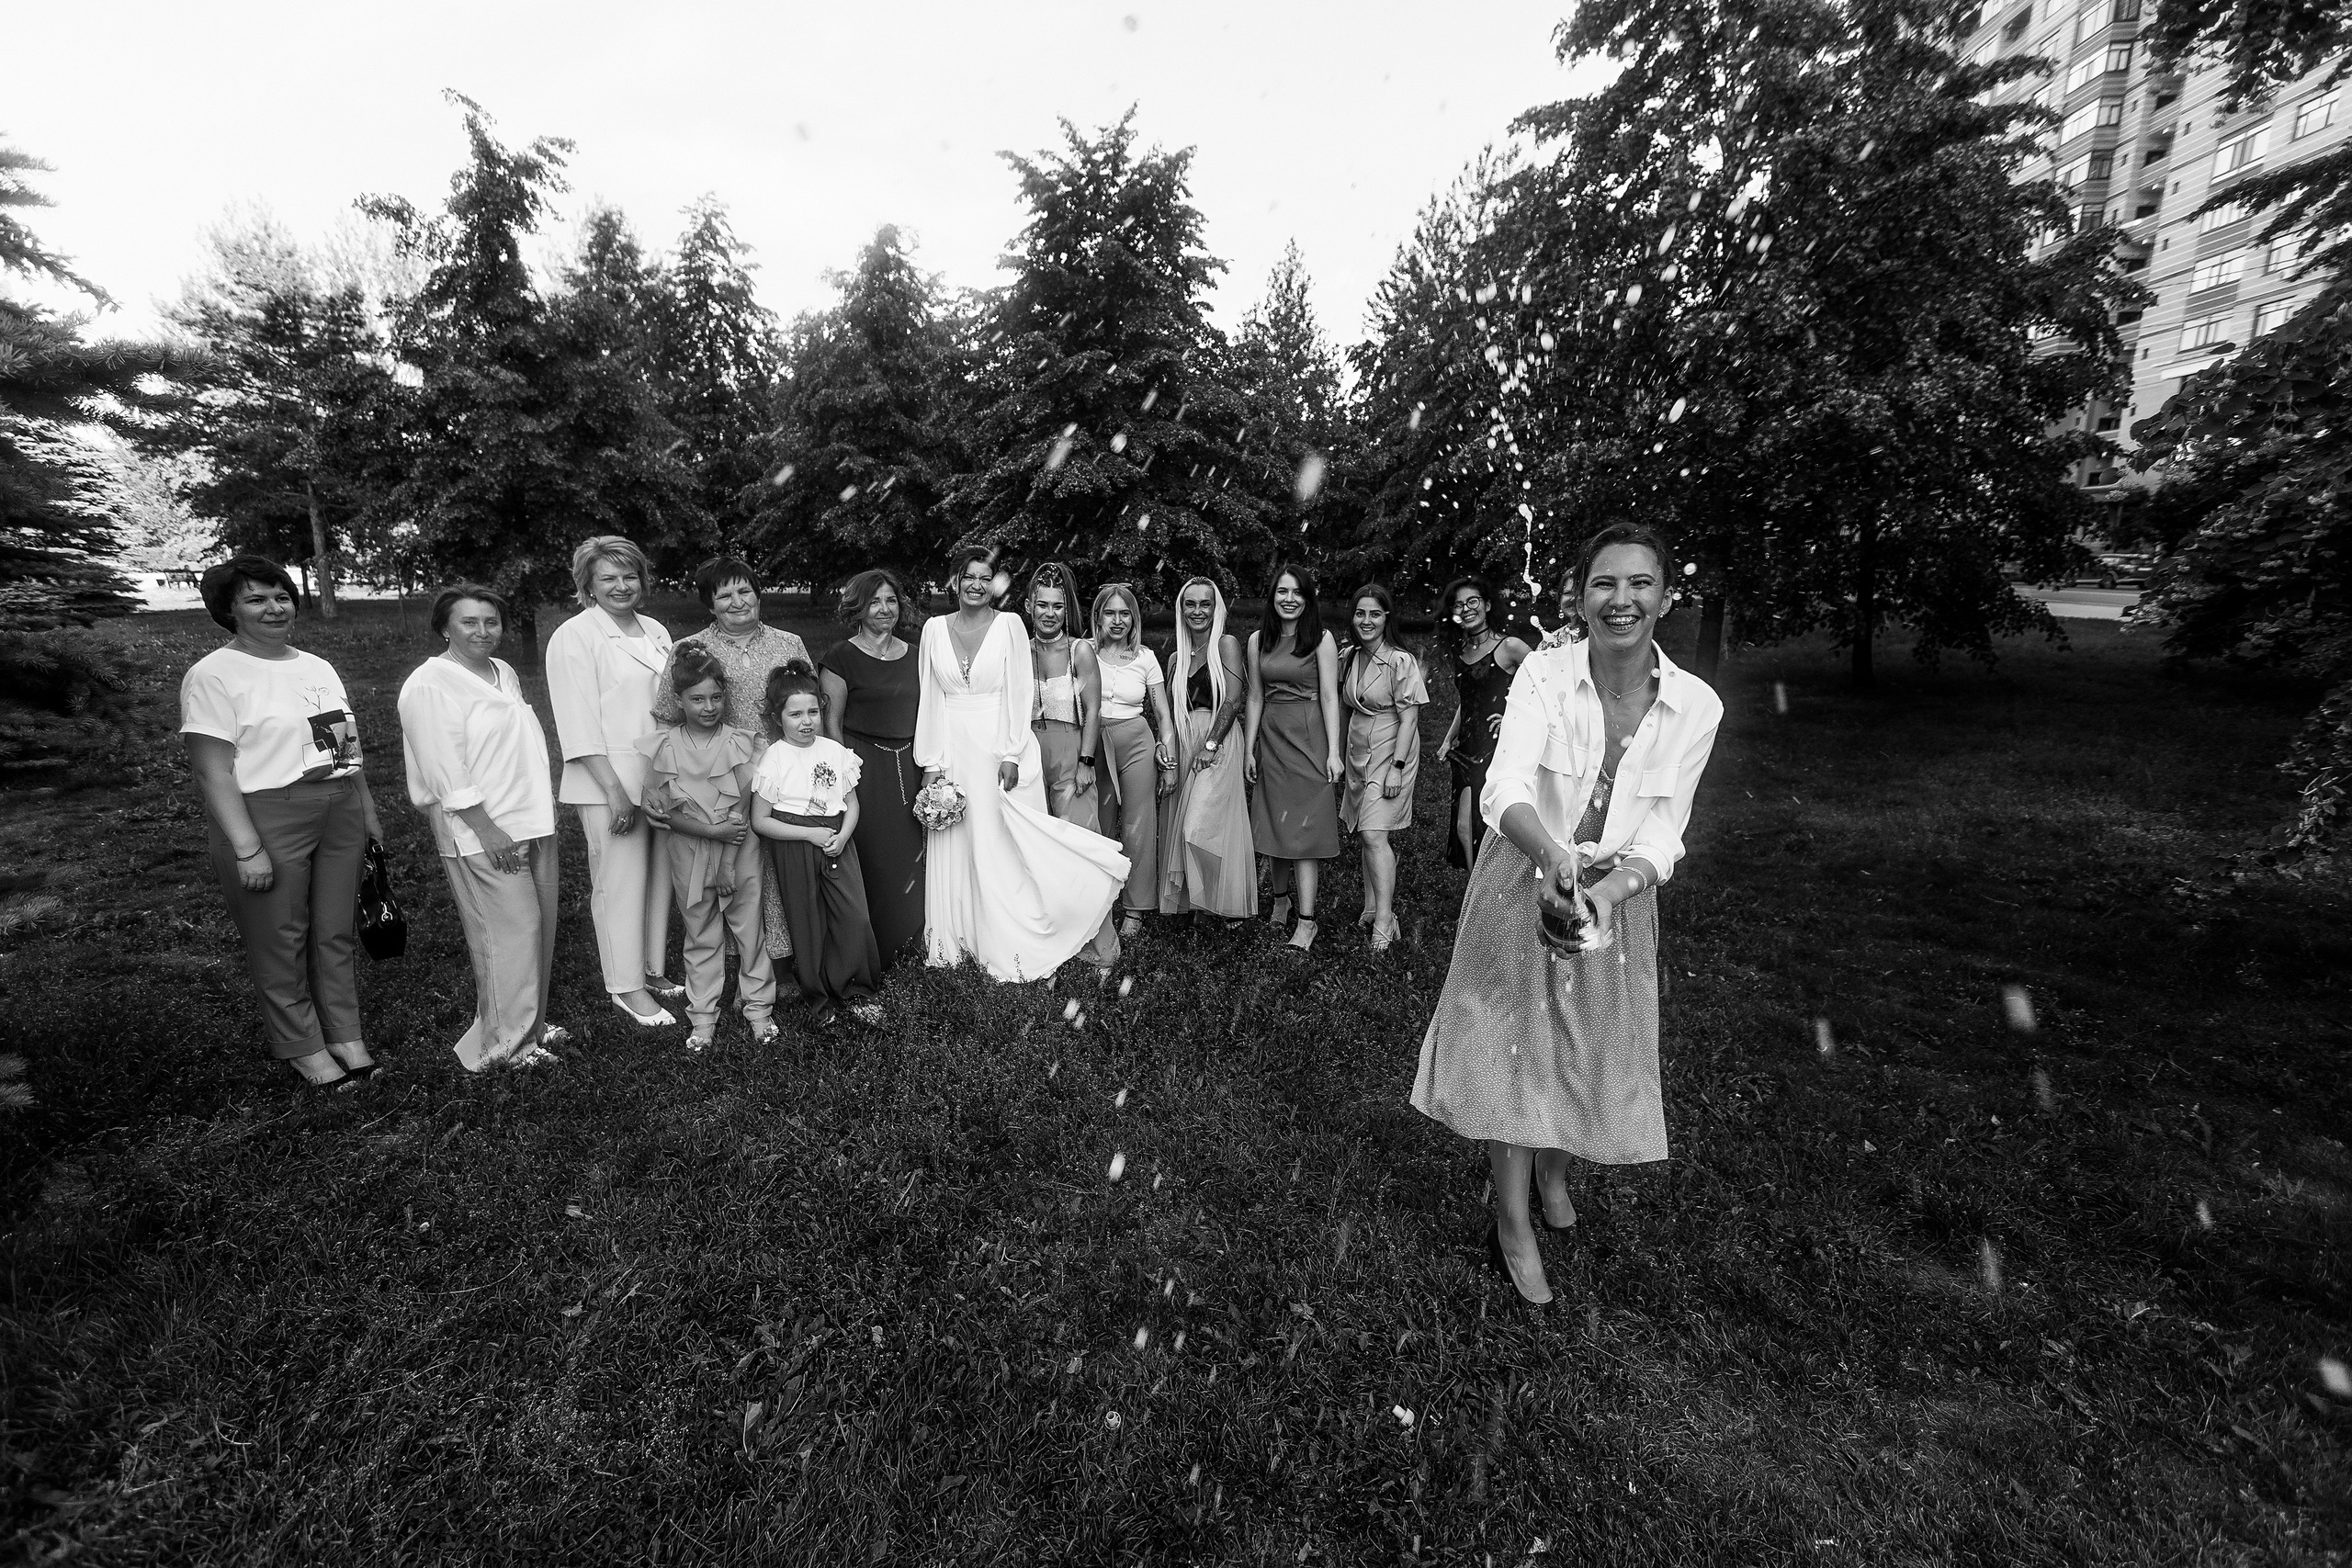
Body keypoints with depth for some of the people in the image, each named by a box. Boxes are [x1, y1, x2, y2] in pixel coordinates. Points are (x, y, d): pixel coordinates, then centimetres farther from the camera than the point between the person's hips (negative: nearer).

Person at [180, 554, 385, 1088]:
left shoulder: (318, 667, 12)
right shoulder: (214, 674, -8)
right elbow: (213, 770, -12)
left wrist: (367, 810, 15)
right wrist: (247, 848, -17)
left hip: (340, 812, 6)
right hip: (266, 817, -5)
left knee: (336, 933, 12)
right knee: (280, 942, 5)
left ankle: (345, 1035, 23)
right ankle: (302, 1047, 19)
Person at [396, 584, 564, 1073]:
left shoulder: (505, 672, 13)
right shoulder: (429, 684, -10)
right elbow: (444, 770, -15)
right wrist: (486, 829, -19)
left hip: (533, 821, 8)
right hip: (482, 831, -8)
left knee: (540, 927, 12)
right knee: (509, 932, -4)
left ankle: (531, 1022, 27)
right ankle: (505, 1041, 10)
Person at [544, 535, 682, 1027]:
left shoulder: (656, 631, 13)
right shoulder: (574, 636, -6)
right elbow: (579, 724, -12)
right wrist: (615, 790, -17)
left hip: (662, 777, 6)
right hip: (610, 781, -6)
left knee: (659, 875, 11)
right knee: (620, 882, 0)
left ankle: (652, 969, 25)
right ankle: (627, 987, 12)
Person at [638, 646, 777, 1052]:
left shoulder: (743, 743, -7)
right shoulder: (664, 748, -5)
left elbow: (743, 810, -4)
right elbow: (659, 809, -6)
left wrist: (728, 862, -7)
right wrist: (713, 831, -15)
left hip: (741, 853, -1)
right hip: (690, 856, 1)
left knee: (750, 930, 8)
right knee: (701, 938, 12)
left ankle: (758, 1007, 21)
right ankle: (702, 1015, 24)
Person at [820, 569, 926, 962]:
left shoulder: (911, 654, 11)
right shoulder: (842, 657, -4)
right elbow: (832, 723, -5)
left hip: (908, 765, 5)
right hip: (863, 764, -5)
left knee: (909, 851, 9)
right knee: (870, 854, -2)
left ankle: (906, 938, 26)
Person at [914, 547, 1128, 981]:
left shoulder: (1009, 624, -2)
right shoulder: (935, 628, 7)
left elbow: (1020, 693, -5)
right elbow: (930, 697, 7)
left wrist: (1012, 754, -12)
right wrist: (930, 762, 2)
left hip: (999, 745, -3)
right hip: (953, 749, 3)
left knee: (1003, 845, 0)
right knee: (953, 847, 8)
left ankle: (1010, 945, 12)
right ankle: (957, 938, 22)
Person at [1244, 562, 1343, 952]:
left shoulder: (1321, 639, -3)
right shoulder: (1258, 640, 8)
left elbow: (1329, 697, -7)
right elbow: (1256, 697, 11)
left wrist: (1334, 752, -12)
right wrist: (1248, 748, 8)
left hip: (1309, 737, -4)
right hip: (1271, 737, 4)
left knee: (1303, 825, -6)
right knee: (1275, 822, 9)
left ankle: (1307, 920, -3)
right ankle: (1280, 899, 28)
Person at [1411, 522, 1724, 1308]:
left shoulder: (1696, 706, -13)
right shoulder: (1544, 672, -19)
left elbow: (1661, 837, -11)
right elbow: (1505, 789, -32)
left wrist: (1609, 888, -30)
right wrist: (1555, 857, -50)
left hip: (1618, 893, 3)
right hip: (1523, 882, -2)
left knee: (1589, 1043, 20)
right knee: (1514, 1039, 5)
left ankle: (1555, 1167, 51)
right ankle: (1512, 1222, 26)